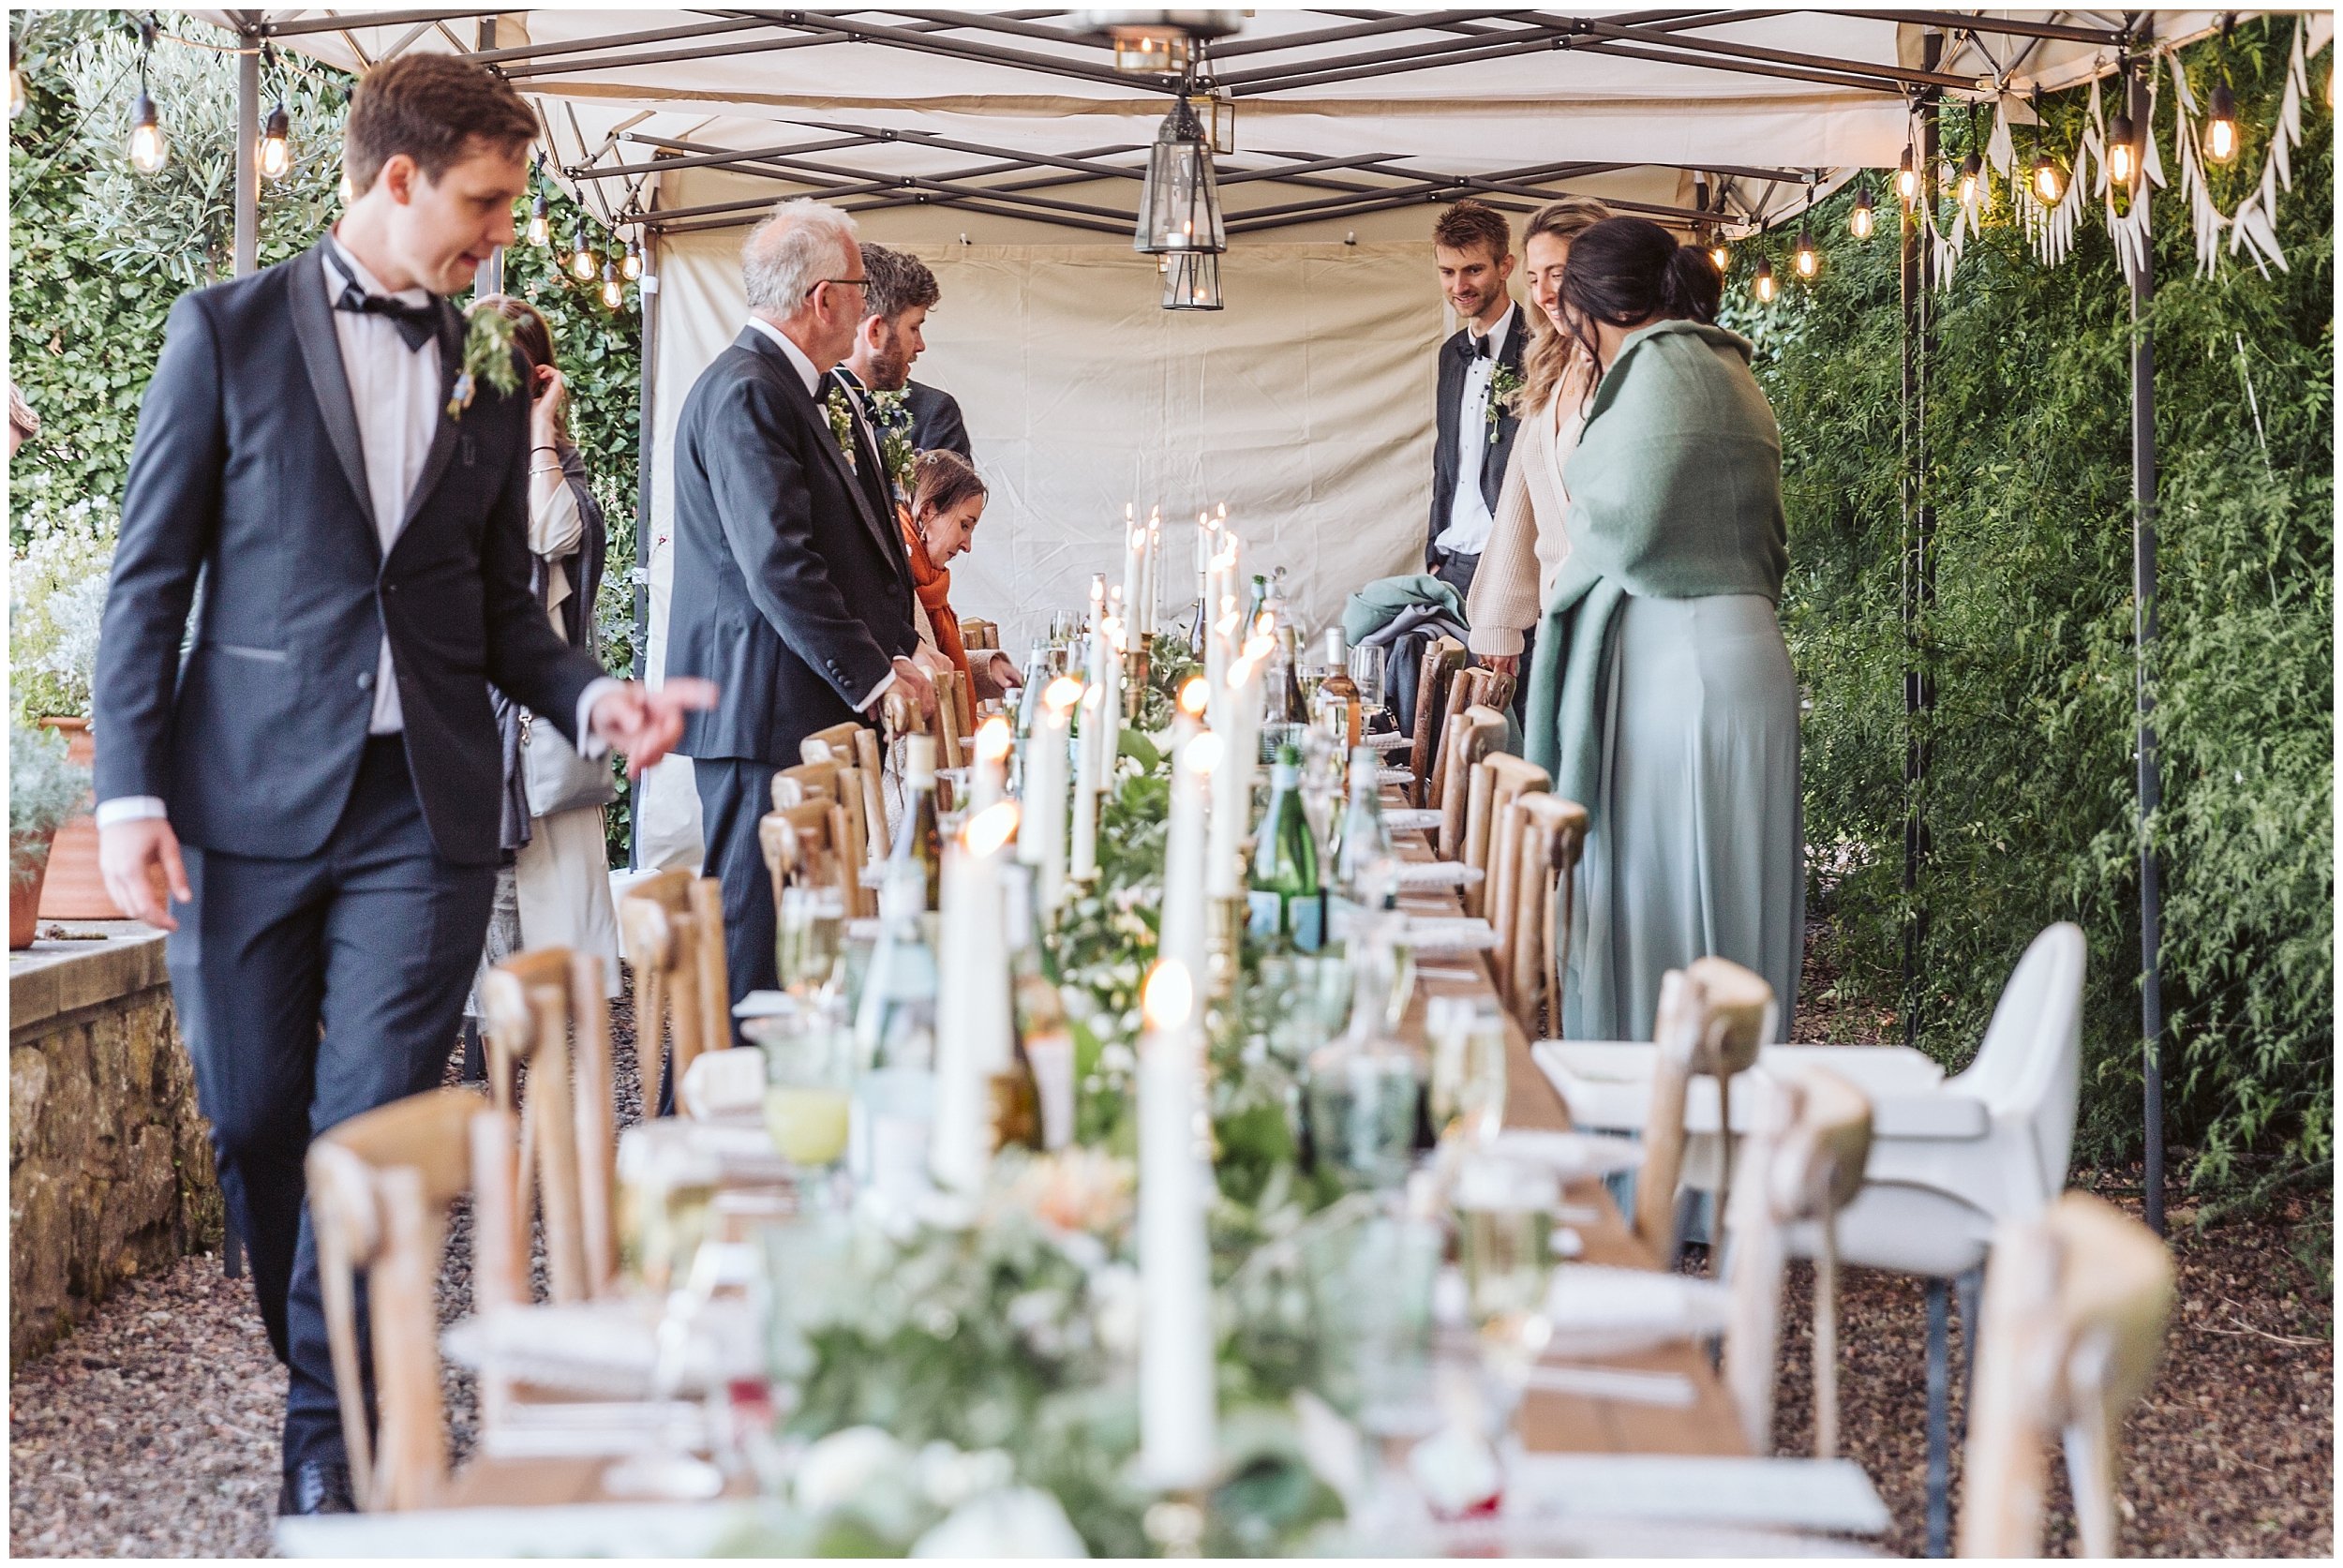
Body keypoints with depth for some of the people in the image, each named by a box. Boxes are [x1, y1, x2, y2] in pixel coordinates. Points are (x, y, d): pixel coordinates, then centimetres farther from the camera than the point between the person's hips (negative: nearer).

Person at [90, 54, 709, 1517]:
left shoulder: (490, 391, 14)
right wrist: (131, 789, -7)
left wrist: (592, 695, -3)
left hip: (423, 809, 2)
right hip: (248, 795, -2)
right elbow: (150, 575, 1)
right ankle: (319, 1369, 25)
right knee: (254, 1122, 4)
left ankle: (334, 1425, 7)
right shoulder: (231, 329, 3)